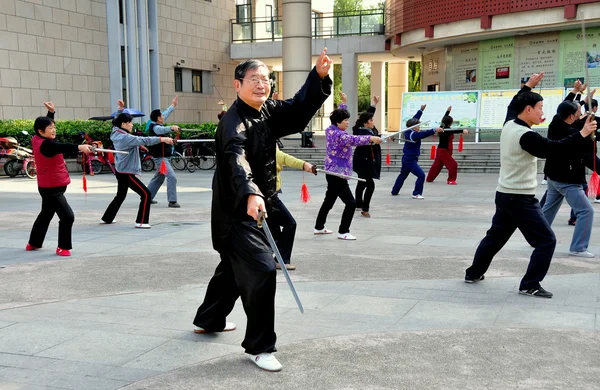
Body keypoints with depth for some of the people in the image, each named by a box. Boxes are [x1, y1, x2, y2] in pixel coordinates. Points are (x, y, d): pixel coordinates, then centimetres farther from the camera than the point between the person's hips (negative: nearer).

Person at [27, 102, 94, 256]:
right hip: (51, 188, -11)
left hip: (50, 186, 11)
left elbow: (47, 123, 23)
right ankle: (63, 247, -6)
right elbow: (63, 147, -43)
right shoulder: (45, 145, -24)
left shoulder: (37, 140, 3)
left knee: (46, 214, 25)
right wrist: (79, 147, -58)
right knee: (67, 216, -14)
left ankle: (33, 243, 38)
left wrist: (51, 112, 14)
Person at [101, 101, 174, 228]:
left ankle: (107, 218, 37)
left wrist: (121, 109, 18)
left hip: (120, 170, 10)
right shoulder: (125, 137, -23)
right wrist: (161, 139, -39)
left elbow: (119, 120, 25)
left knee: (121, 195, 27)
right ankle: (141, 222, -9)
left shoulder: (117, 133, 4)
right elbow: (143, 140, -34)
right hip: (126, 172, -10)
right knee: (146, 194, -11)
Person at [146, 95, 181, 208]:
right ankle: (172, 201, -19)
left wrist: (173, 105, 36)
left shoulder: (156, 124, 10)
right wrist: (171, 128, -60)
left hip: (163, 157, 11)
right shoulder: (155, 127, -18)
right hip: (161, 157, -11)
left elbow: (165, 114, 25)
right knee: (172, 177, -17)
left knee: (158, 178, 21)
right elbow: (161, 130, -42)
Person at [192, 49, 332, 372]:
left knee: (234, 266, 24)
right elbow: (237, 159, -39)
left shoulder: (269, 112, 4)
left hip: (253, 206, 10)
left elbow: (300, 108, 4)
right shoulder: (234, 121, -22)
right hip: (236, 210, -10)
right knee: (261, 270, -15)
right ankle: (259, 347, -2)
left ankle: (208, 319, 46)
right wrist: (251, 193, -56)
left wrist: (319, 76, -13)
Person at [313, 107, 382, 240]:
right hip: (337, 174, -11)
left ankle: (319, 227, 32)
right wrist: (371, 138, -50)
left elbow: (339, 115, 27)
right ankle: (343, 232, -4)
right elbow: (353, 140, -40)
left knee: (329, 201, 21)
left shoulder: (331, 130, 6)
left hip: (333, 173, 11)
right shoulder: (338, 134, -21)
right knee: (351, 203, -9)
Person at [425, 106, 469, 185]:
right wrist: (462, 131, -55)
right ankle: (451, 180, -6)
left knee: (437, 165, 20)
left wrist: (448, 111, 32)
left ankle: (429, 178, 30)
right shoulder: (446, 130, -21)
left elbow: (444, 119, 23)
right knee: (453, 165, -9)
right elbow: (454, 131, -41)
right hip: (444, 151, -10)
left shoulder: (442, 128, 4)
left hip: (440, 151, 10)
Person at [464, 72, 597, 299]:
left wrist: (528, 86, 28)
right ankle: (530, 285, -1)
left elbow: (513, 104, 25)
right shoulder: (526, 136, -21)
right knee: (546, 241, -1)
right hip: (521, 199, -9)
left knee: (495, 236, 22)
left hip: (504, 195, 9)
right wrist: (582, 135, -24)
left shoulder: (509, 125, 4)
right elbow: (553, 149, -27)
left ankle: (473, 273, 29)